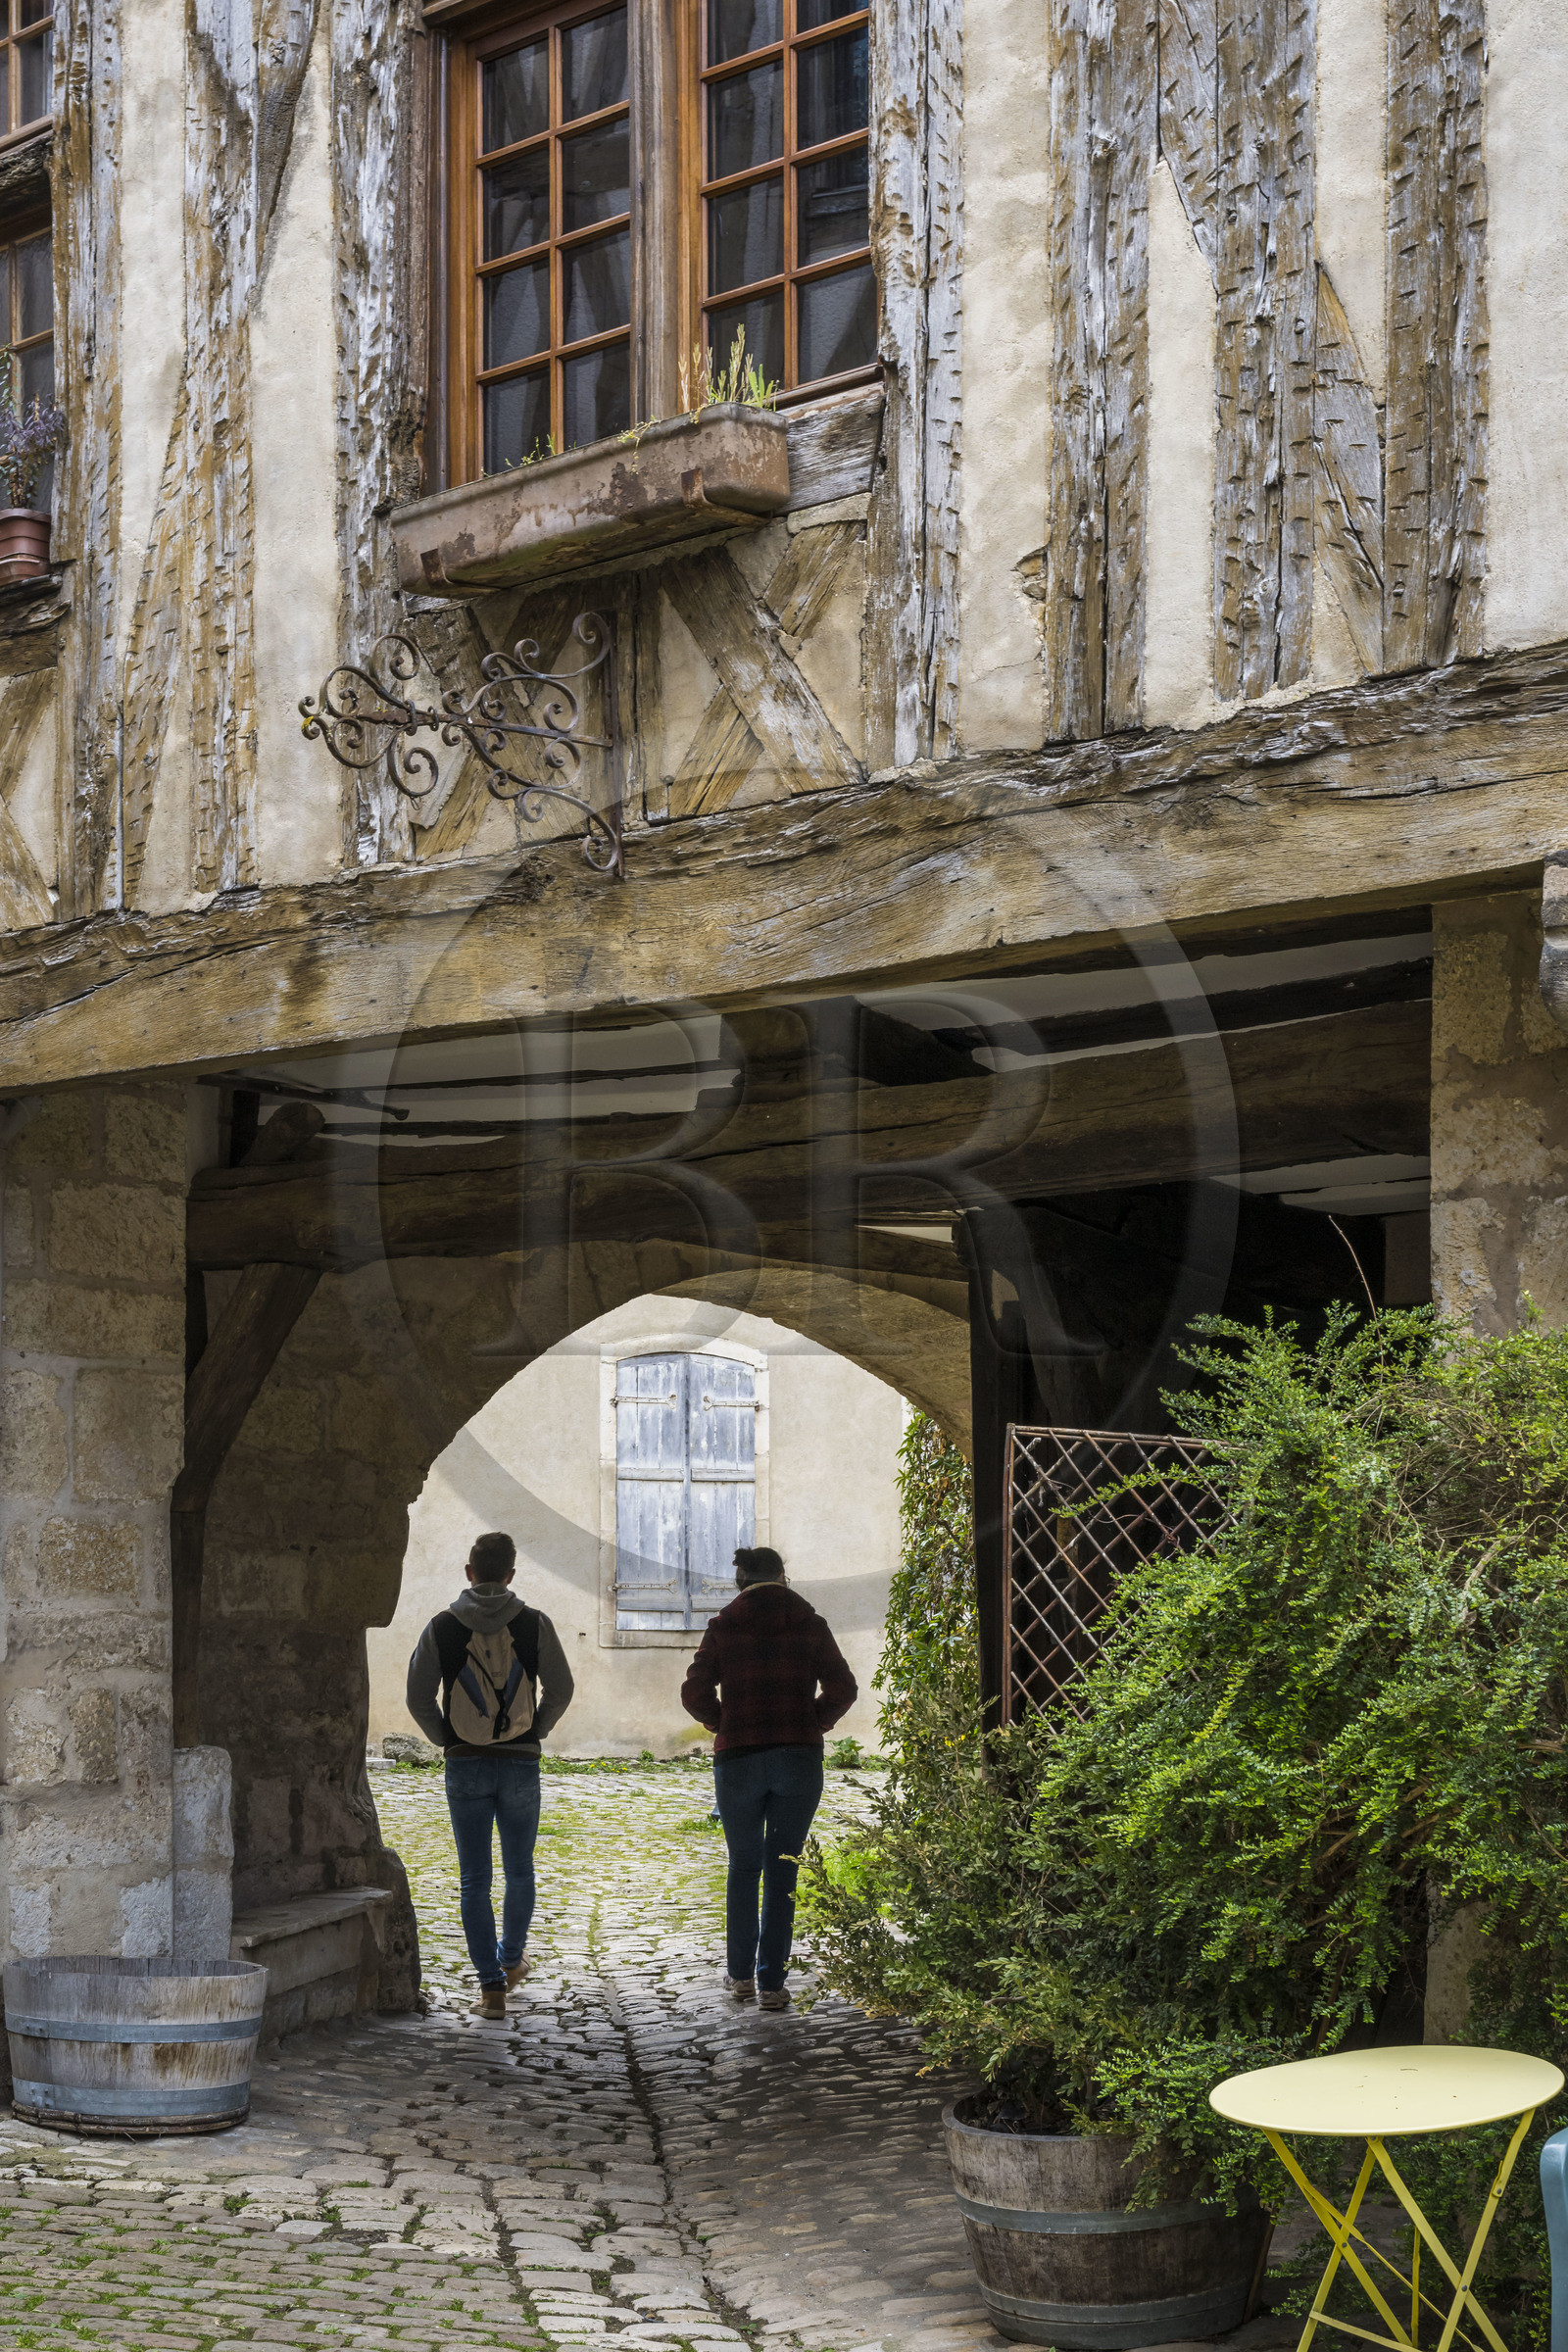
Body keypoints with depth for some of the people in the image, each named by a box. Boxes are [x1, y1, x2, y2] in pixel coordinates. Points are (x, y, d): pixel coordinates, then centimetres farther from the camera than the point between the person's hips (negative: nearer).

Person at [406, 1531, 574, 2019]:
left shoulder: (442, 1627, -2)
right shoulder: (535, 1625, -2)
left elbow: (419, 1696, 0)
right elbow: (560, 1690, 1)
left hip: (465, 1765, 0)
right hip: (521, 1764, 1)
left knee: (474, 1880, 4)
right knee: (520, 1871, 20)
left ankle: (491, 1986, 1)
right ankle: (511, 1960, 35)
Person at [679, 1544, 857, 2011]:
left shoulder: (723, 1626, 1)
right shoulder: (809, 1625, 3)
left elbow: (694, 1694, -3)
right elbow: (842, 1689, -1)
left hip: (737, 1758, 0)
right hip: (799, 1759, 0)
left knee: (743, 1867, 15)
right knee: (782, 1870, 4)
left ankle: (740, 1974, 20)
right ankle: (771, 1983, 1)